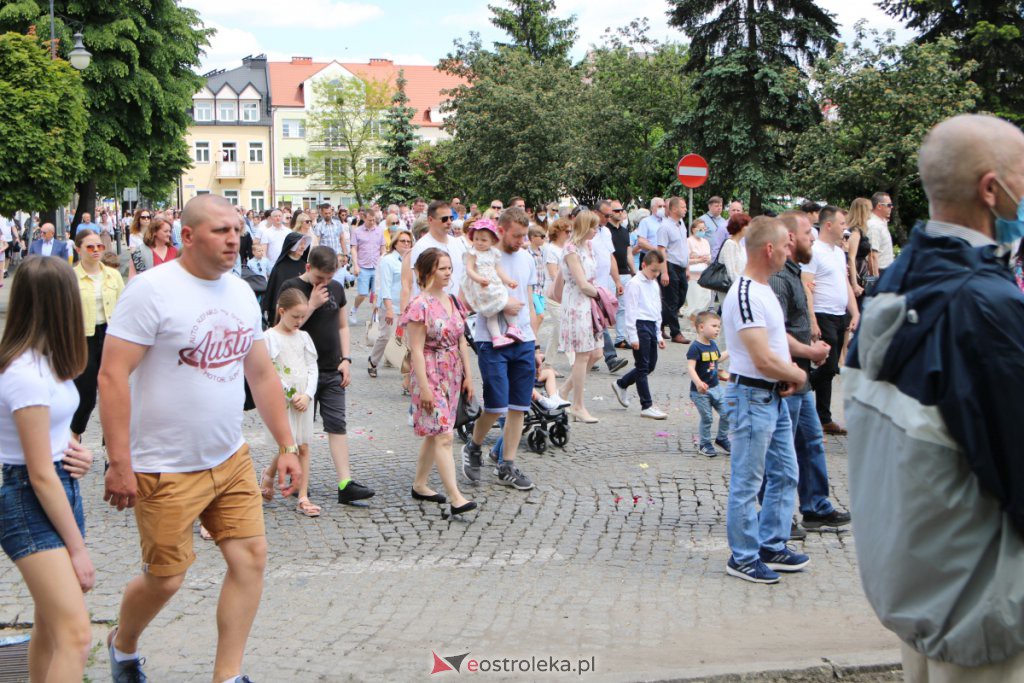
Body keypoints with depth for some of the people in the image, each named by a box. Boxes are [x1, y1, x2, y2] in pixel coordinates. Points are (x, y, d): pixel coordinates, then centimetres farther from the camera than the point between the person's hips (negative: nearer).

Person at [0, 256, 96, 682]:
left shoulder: (45, 359, 6)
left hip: (62, 487, 10)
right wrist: (78, 549, -14)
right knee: (75, 636, -15)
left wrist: (74, 451, 0)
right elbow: (41, 475, -19)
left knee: (49, 623, 16)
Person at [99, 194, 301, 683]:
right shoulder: (152, 290, -15)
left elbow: (262, 374, 15)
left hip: (230, 460, 6)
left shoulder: (241, 293, 7)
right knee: (165, 578, 4)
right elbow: (112, 375, -17)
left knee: (251, 556, 0)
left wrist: (286, 444, 13)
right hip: (166, 471, -6)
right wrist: (119, 462, -21)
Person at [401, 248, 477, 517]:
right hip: (430, 376, -8)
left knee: (434, 434, 14)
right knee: (443, 435, -12)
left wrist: (468, 375, 12)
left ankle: (419, 485, 26)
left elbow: (461, 341, 15)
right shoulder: (420, 305, -13)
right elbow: (416, 349, -15)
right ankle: (456, 497, -16)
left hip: (452, 376, 8)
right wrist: (424, 387, -18)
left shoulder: (452, 301, 10)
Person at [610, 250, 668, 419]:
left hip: (652, 326, 9)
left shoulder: (654, 284, 18)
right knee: (643, 367, -5)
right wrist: (633, 336, -16)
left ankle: (621, 384, 31)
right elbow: (631, 311, -12)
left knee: (651, 365, 12)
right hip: (640, 325, -9)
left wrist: (659, 335, 22)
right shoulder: (635, 284, -9)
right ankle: (647, 406, -3)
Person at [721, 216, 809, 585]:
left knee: (784, 474, 17)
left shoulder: (764, 289, 12)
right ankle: (743, 557, 12)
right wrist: (797, 375, -7)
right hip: (752, 397, -10)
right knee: (747, 482, 1)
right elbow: (764, 360, -25)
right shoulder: (745, 295, -22)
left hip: (774, 396, 10)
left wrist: (788, 374, 4)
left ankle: (772, 546, 29)